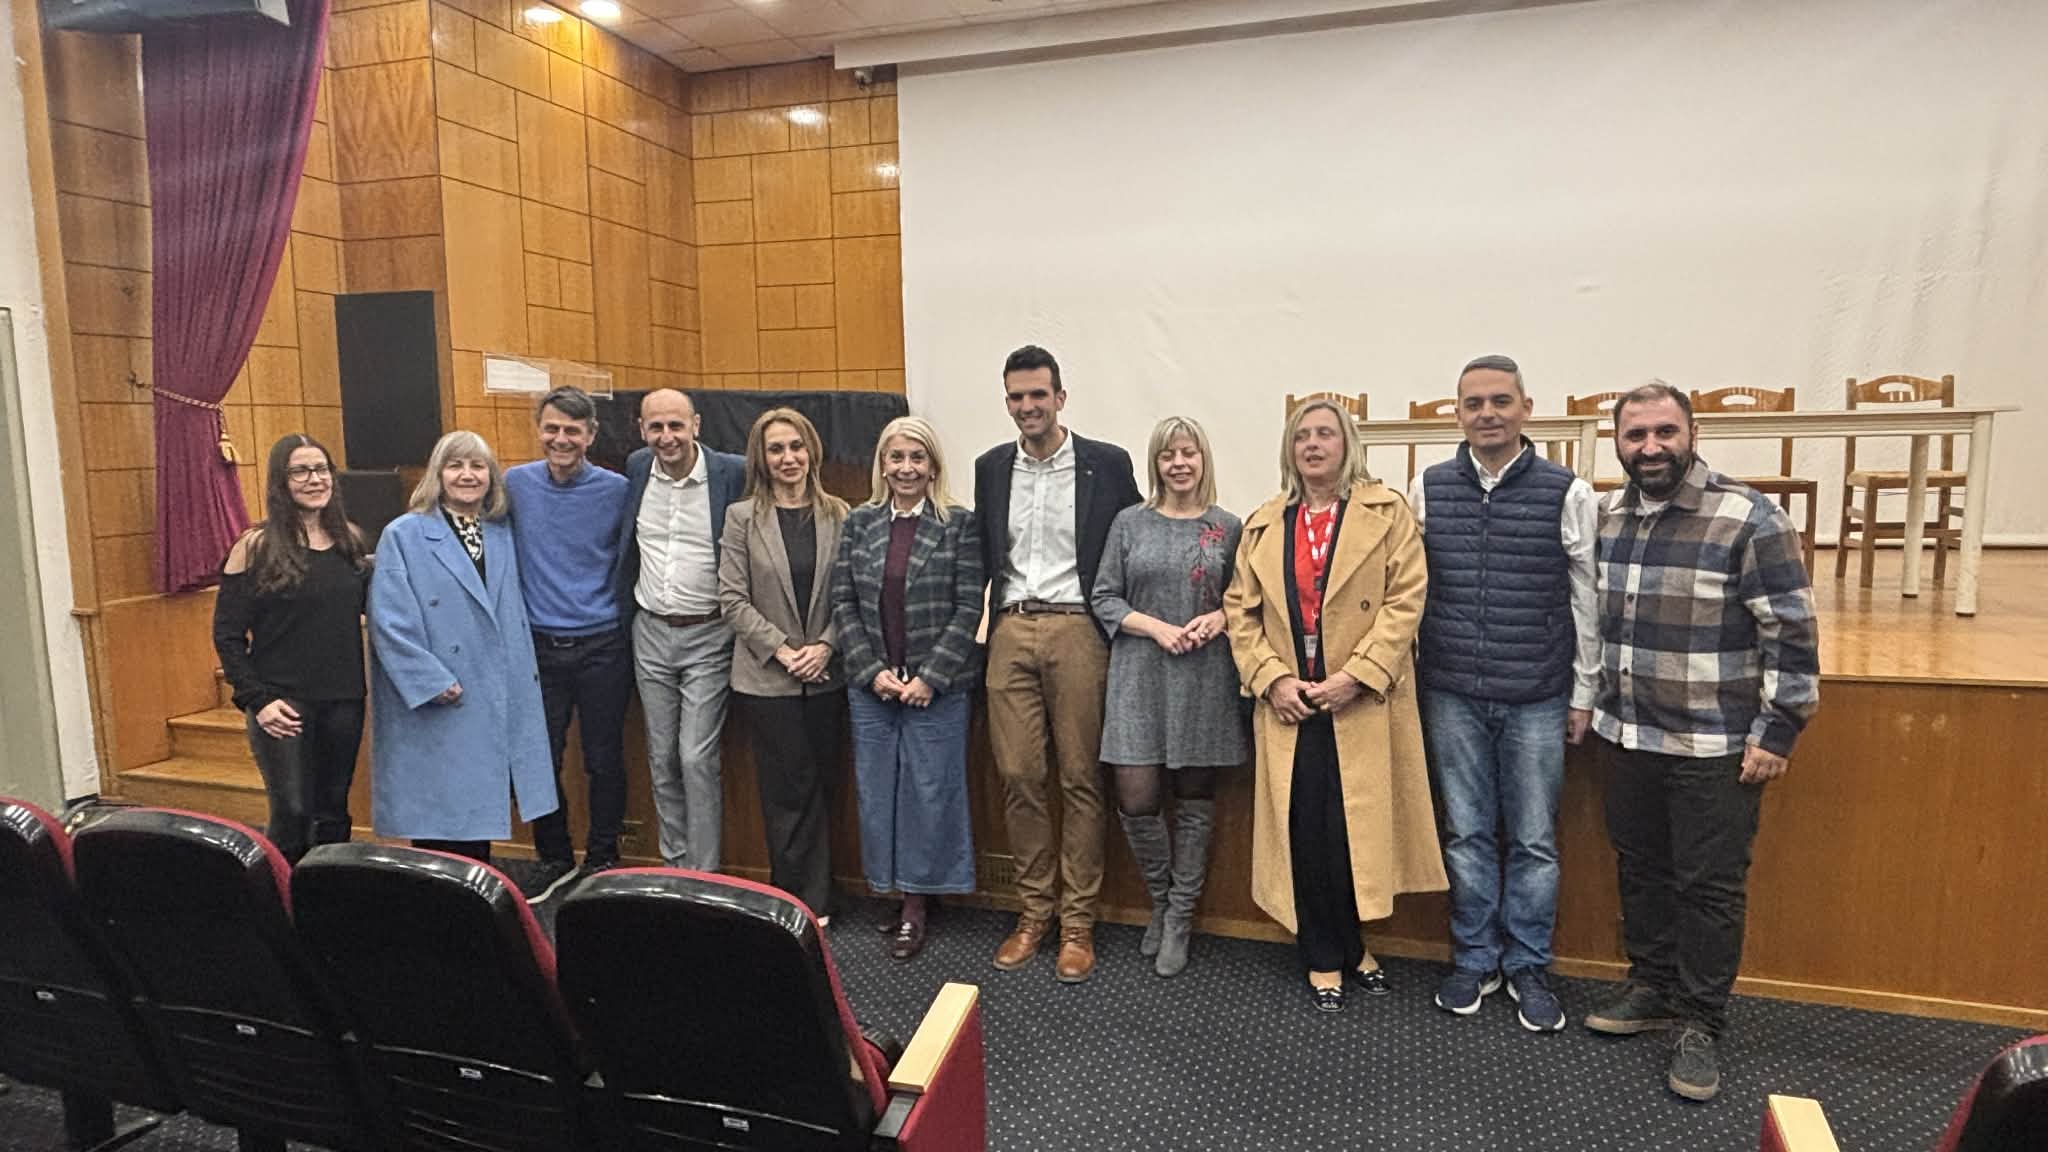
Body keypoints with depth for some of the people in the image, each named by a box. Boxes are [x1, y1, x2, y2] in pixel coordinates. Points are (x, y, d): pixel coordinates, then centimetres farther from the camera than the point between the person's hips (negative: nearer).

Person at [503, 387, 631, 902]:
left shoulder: (616, 490, -5)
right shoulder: (515, 484, 0)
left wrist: (628, 615, 2)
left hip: (603, 647, -2)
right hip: (539, 645, 2)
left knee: (604, 761, 7)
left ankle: (602, 860, 24)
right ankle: (554, 858, 28)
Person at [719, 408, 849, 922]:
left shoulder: (837, 515, 4)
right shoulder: (742, 517, 0)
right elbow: (733, 598, -4)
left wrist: (825, 646, -11)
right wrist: (781, 649, -12)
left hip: (826, 675, 2)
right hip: (767, 678, -2)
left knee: (820, 785, 9)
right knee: (793, 787, 0)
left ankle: (801, 900, 23)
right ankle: (810, 902, 13)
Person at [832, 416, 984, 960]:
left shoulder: (959, 524, -3)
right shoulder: (859, 522, 6)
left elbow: (968, 608, -6)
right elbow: (843, 604, 4)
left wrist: (929, 676, -13)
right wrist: (872, 670, -7)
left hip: (937, 685, -3)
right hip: (871, 684, 3)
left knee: (930, 789, 3)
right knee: (876, 788, 9)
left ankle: (917, 903, 17)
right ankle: (895, 889, 25)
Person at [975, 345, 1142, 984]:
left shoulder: (1107, 464, 1)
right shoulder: (991, 468, 12)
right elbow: (984, 556, 16)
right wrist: (974, 623, 7)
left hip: (1077, 629, -3)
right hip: (1011, 631, 3)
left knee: (1080, 780, 2)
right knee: (1018, 776, 4)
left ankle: (1077, 923, 14)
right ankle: (1033, 912, 20)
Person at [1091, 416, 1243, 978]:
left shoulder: (1228, 527, 5)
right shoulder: (1131, 522, 5)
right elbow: (1105, 598, 3)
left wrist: (1219, 619, -10)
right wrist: (1158, 628, -10)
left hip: (1205, 678, 0)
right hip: (1141, 675, 0)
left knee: (1195, 799, 7)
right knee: (1135, 800, -3)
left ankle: (1180, 917, 23)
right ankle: (1161, 899, 25)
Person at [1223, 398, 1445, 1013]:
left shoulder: (1386, 512, 3)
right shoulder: (1264, 525, 12)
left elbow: (1406, 599, -6)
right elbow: (1241, 610, 8)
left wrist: (1357, 674, -14)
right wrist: (1272, 678, -6)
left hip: (1364, 703, -2)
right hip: (1289, 703, 2)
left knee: (1357, 826, 1)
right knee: (1305, 830, 2)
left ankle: (1349, 945, 25)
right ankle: (1326, 960, 18)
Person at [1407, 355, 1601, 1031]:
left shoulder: (1569, 494, -3)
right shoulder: (1426, 490, 1)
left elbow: (1587, 602, 1)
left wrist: (1584, 694, 1)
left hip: (1537, 699, -1)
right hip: (1451, 696, 2)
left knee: (1533, 841, 8)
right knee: (1466, 835, 11)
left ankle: (1528, 968, 25)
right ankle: (1474, 959, 27)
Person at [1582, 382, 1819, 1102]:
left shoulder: (1750, 521, -12)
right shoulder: (1606, 517, 4)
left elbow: (1793, 634, -11)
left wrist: (1777, 731, -12)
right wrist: (1589, 702, 13)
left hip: (1714, 748, -5)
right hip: (1628, 739, 5)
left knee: (1709, 887, 5)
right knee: (1641, 871, 16)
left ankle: (1699, 1025, 20)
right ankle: (1652, 990, 34)